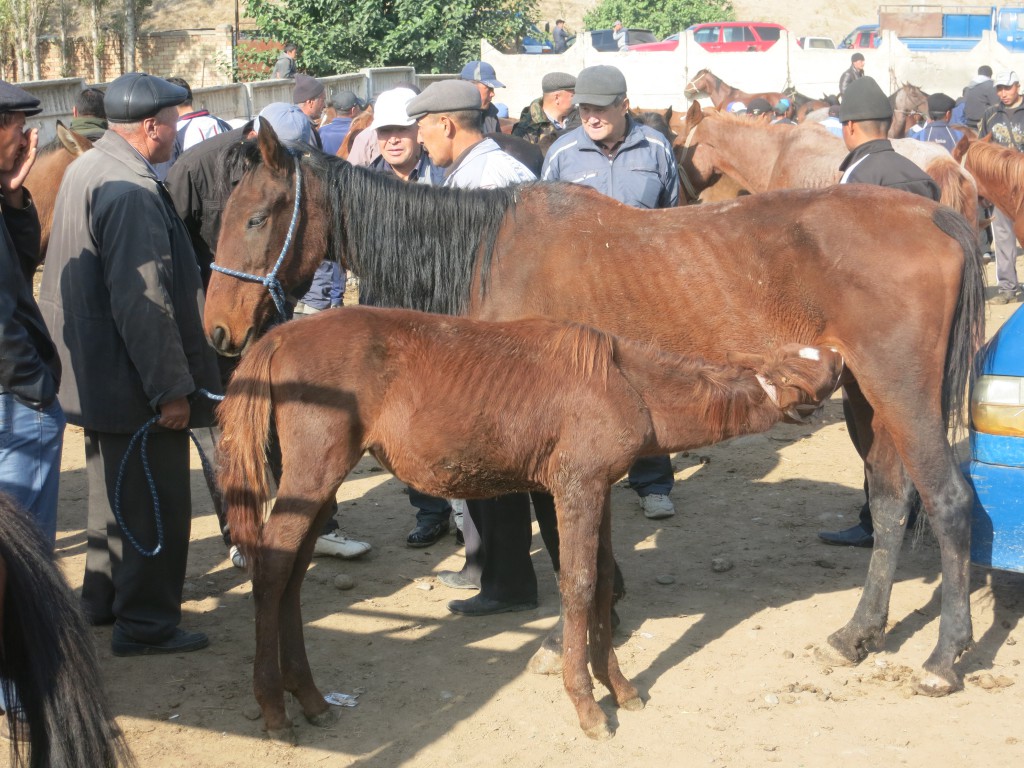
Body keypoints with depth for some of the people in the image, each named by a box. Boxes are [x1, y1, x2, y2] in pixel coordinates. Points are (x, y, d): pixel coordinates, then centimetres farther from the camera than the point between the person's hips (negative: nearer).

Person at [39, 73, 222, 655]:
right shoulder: (133, 192, -24)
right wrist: (171, 387, -22)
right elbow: (142, 302, -27)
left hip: (96, 377, 10)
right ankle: (146, 624, 10)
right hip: (136, 384, -10)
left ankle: (105, 596, 36)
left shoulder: (85, 171, 9)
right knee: (157, 505, 2)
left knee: (116, 489, 23)